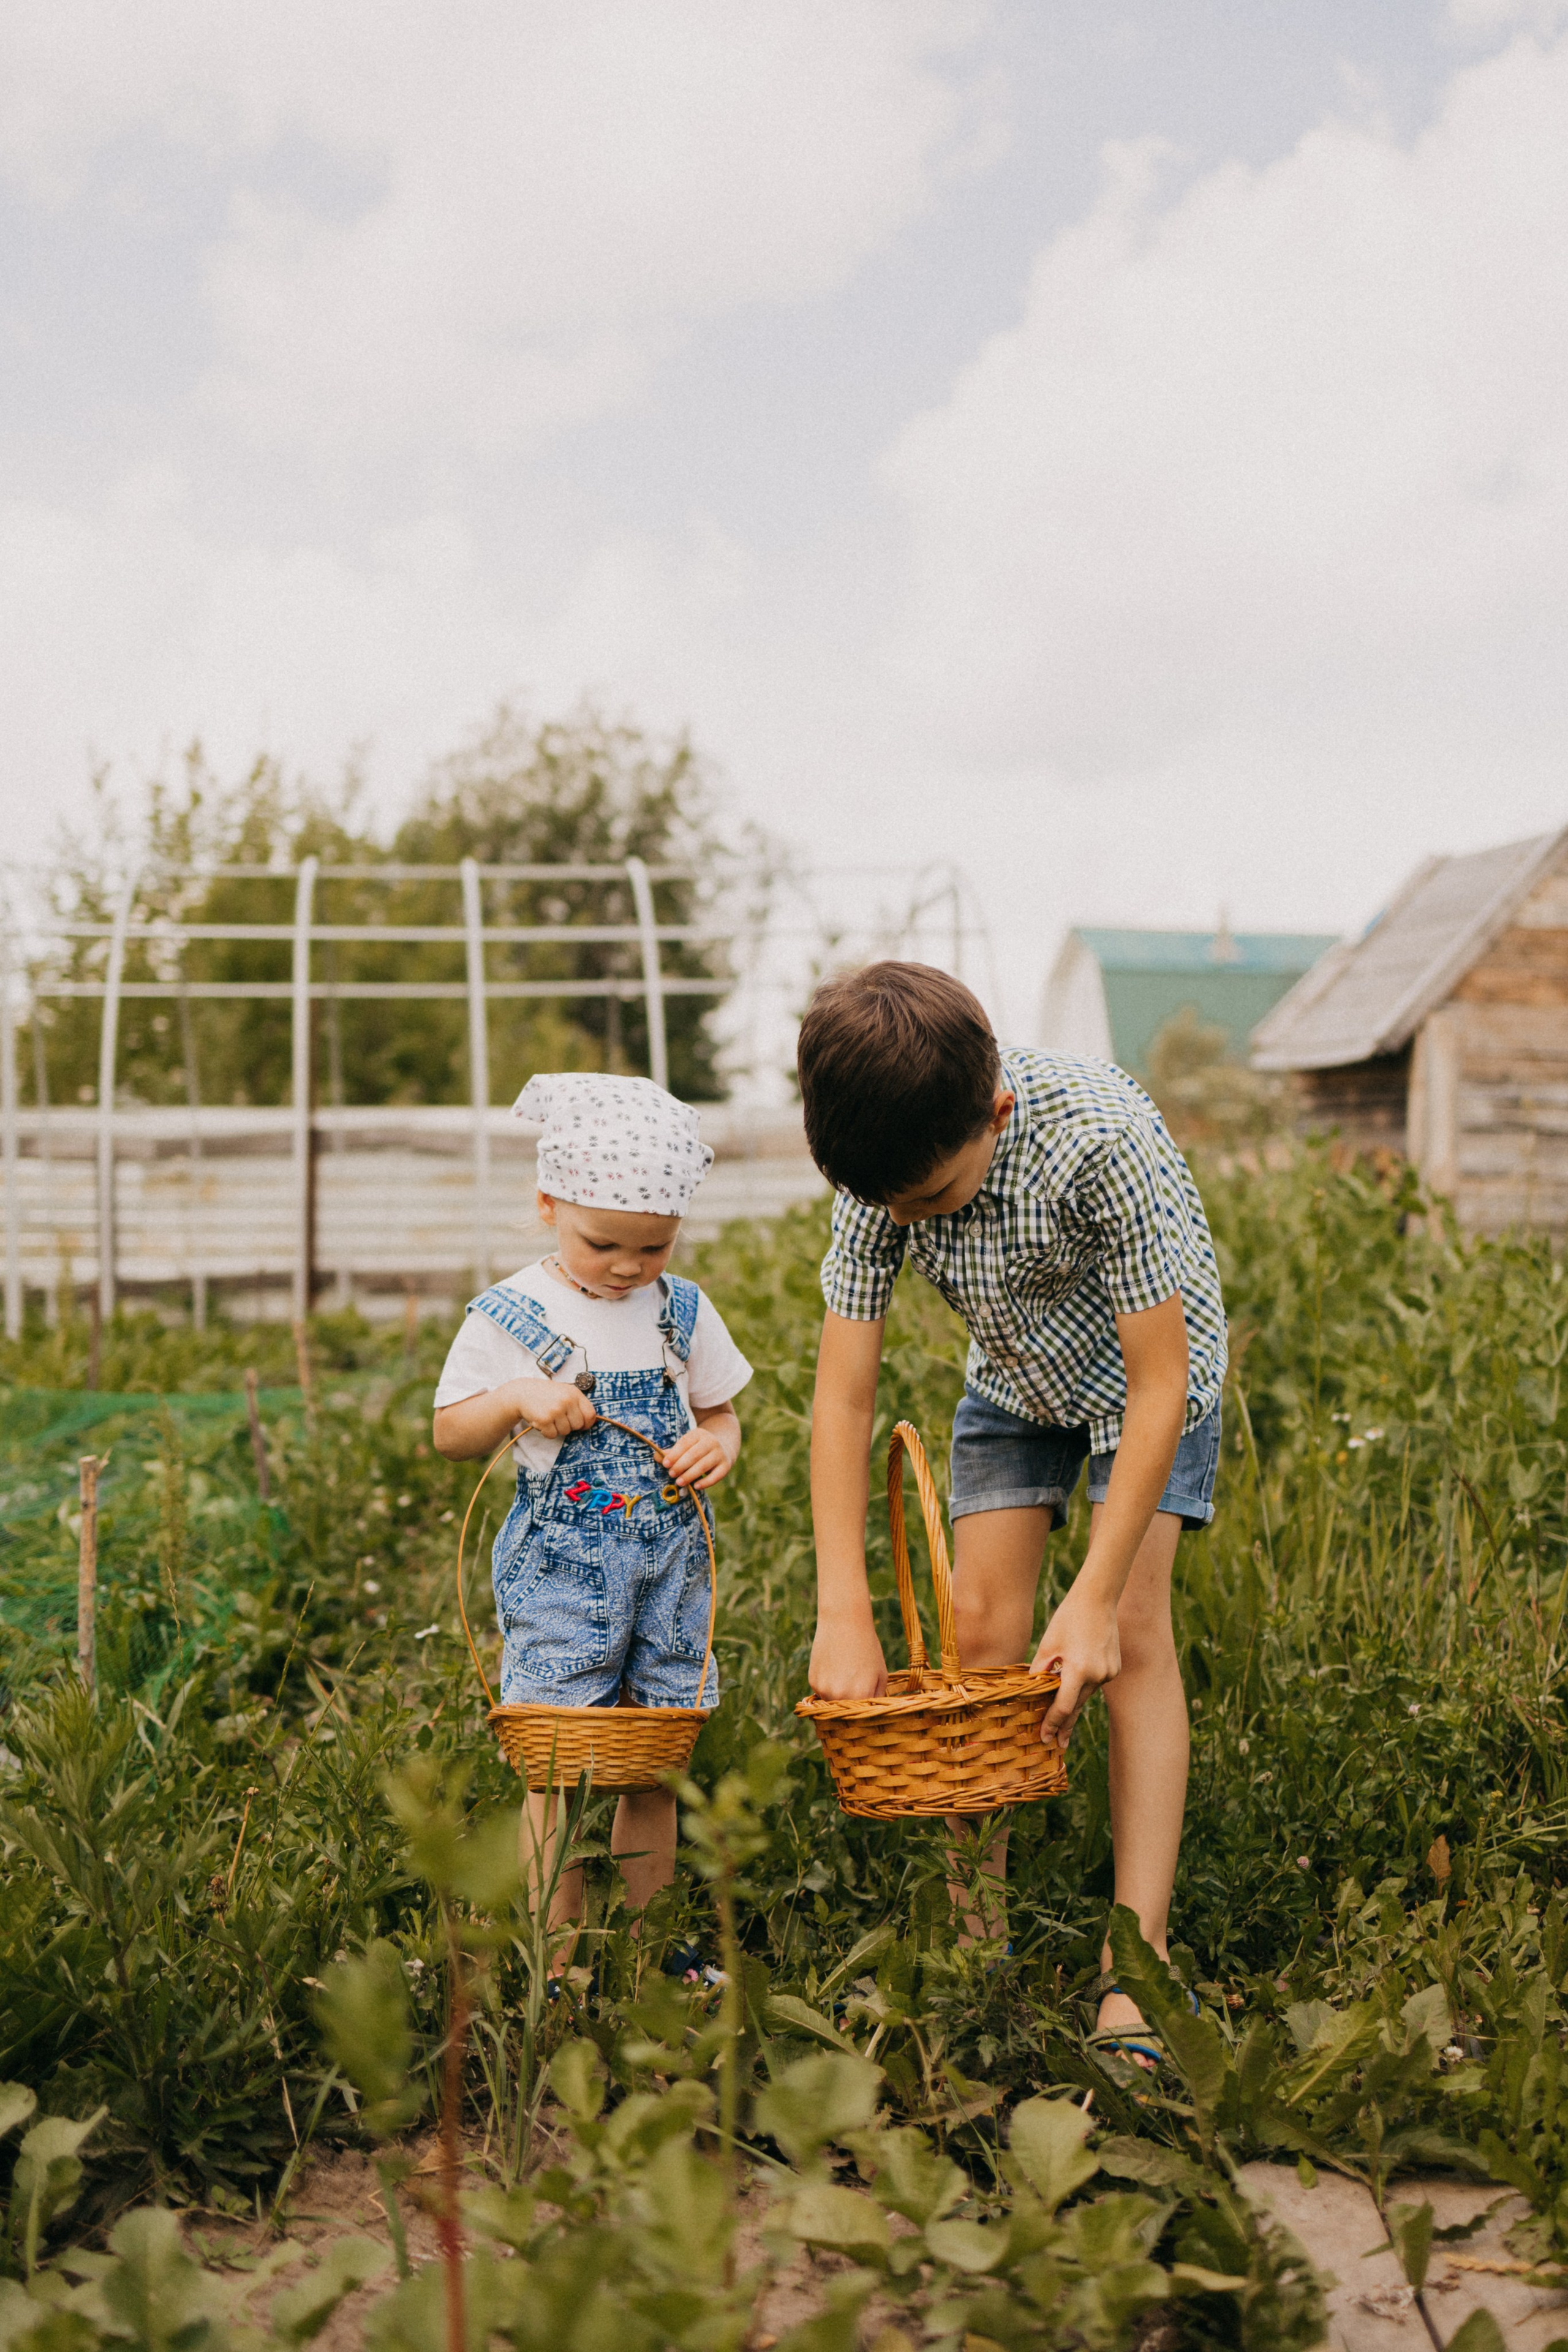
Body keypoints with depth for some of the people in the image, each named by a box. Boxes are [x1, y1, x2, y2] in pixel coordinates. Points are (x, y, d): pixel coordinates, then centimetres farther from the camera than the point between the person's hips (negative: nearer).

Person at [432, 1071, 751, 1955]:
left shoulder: (684, 1312, 6)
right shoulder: (510, 1317, -5)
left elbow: (720, 1411, 17)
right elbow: (450, 1435, 0)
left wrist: (719, 1445, -7)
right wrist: (516, 1398, -19)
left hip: (672, 1557, 4)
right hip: (561, 1561, -4)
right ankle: (559, 1955, 5)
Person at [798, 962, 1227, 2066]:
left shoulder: (1101, 1138, -40)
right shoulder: (886, 1166, -26)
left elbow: (1161, 1388, -32)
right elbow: (843, 1395, -21)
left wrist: (1095, 1598, -32)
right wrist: (845, 1618, -26)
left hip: (1149, 1365, -4)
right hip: (1014, 1371, 4)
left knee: (1133, 1631, -16)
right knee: (981, 1630, -5)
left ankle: (1137, 1972, -14)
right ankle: (975, 1934, 6)